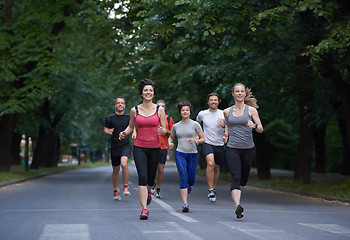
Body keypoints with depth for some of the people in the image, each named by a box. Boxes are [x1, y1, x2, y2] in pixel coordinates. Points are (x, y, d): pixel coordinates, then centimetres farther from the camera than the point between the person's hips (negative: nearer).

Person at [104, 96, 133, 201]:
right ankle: (115, 190, 29)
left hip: (126, 144, -1)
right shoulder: (110, 117, 4)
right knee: (116, 169, 9)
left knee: (124, 164, -26)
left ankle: (126, 186, -9)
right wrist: (109, 132, -12)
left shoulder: (128, 117, 5)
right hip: (114, 145, 1)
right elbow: (105, 129, 11)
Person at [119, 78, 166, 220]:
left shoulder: (159, 110, 1)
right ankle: (144, 209, -13)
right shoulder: (134, 110, 3)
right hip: (139, 147, -1)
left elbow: (164, 129, 5)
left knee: (151, 177, 12)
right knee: (142, 177, -14)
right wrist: (125, 133, -6)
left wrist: (161, 131, -18)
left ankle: (148, 192, 48)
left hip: (154, 148, 1)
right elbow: (131, 126, 15)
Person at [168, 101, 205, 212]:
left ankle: (188, 185, 45)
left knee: (191, 181, 4)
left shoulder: (195, 125, 0)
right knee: (183, 177, -17)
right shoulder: (176, 126, 7)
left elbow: (203, 139, 3)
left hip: (193, 154, 0)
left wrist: (196, 141, -18)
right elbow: (171, 137, 23)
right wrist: (170, 143, 1)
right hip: (180, 154, 0)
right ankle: (185, 204, -18)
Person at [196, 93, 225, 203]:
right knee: (210, 163, -26)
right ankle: (210, 190, -22)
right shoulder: (202, 114, 1)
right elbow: (197, 124, 22)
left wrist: (224, 125, -20)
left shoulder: (223, 114, -1)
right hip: (207, 143, -2)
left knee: (216, 168, 11)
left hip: (220, 145, 2)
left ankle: (214, 189, 33)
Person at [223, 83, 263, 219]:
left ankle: (235, 193, 43)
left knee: (244, 179, 11)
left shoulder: (251, 110, 1)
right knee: (236, 177, -17)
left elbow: (261, 129, 1)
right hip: (232, 148, 0)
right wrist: (226, 135, 7)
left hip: (248, 148, 0)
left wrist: (254, 126, -20)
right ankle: (237, 205, -27)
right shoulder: (227, 111, 8)